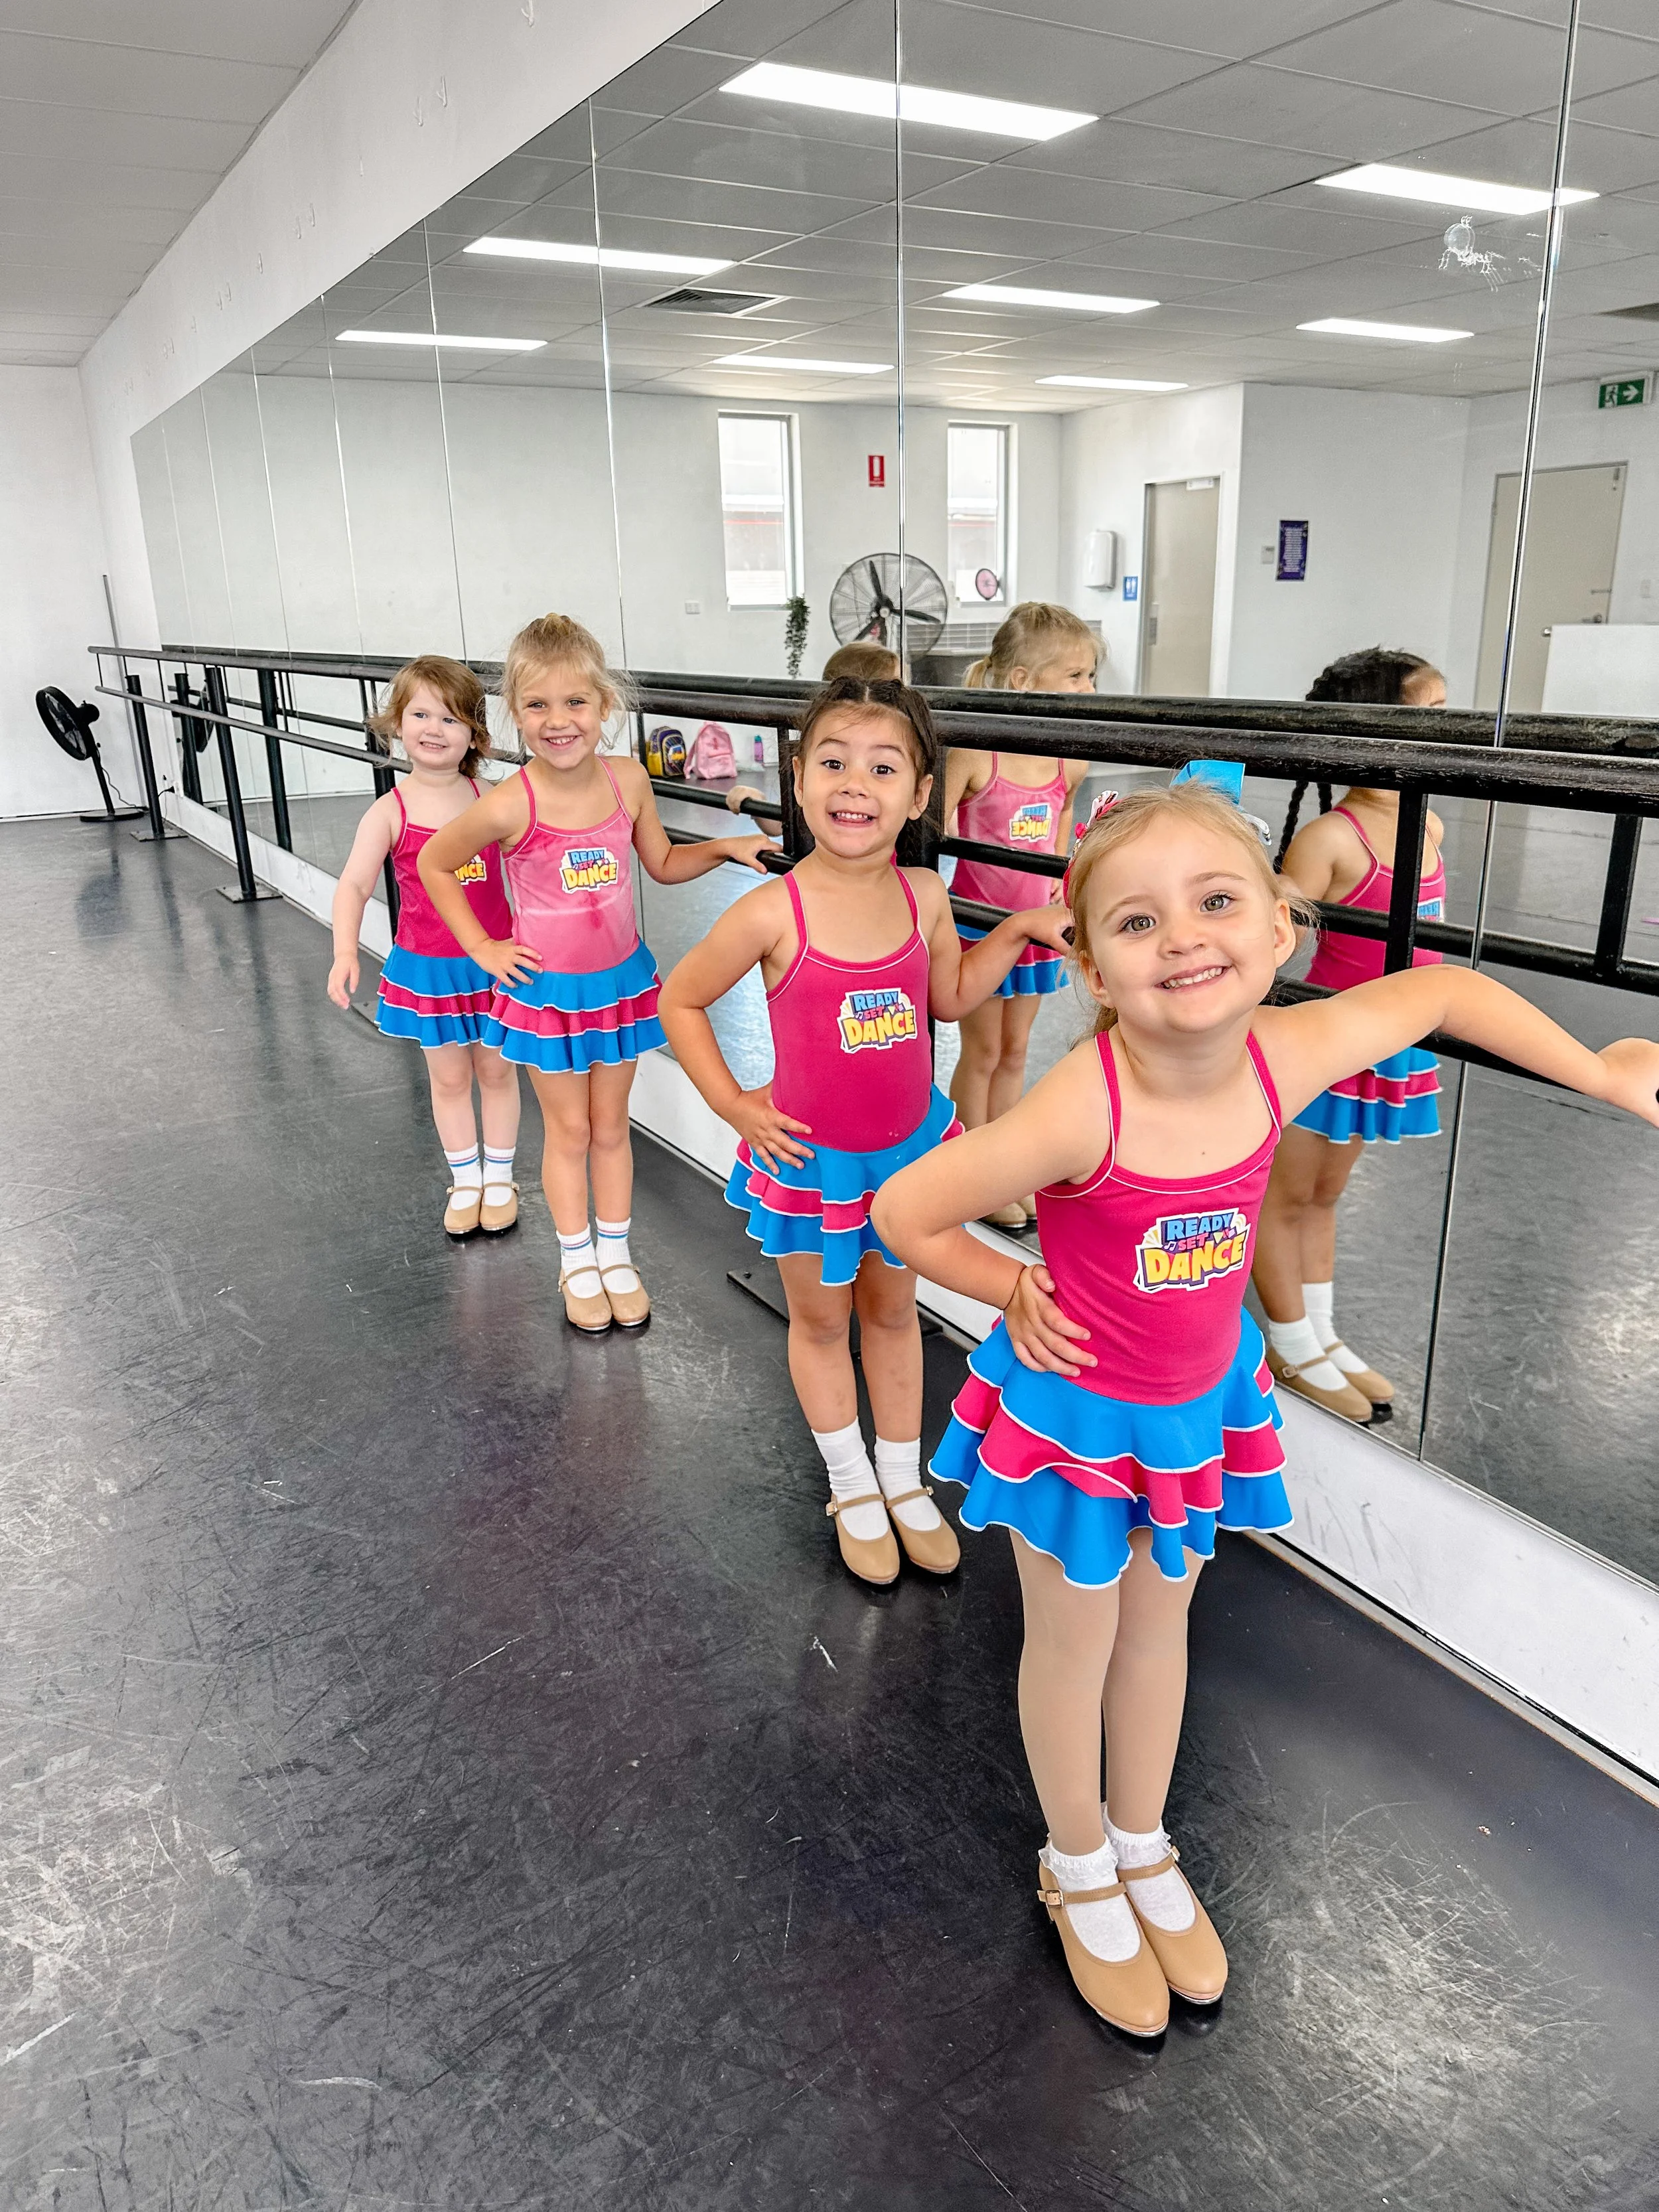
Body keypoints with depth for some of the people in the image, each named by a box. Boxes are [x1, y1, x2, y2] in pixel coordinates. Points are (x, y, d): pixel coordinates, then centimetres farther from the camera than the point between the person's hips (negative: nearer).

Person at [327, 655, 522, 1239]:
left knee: (496, 1071, 13)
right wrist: (345, 954, -26)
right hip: (428, 968, -1)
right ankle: (465, 1180, 30)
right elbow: (354, 885, -13)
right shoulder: (391, 812, -10)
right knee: (449, 1079, 13)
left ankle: (499, 1176, 30)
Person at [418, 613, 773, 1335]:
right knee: (569, 1131, 12)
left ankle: (616, 1256, 34)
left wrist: (725, 847, -9)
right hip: (546, 990, -3)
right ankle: (577, 1262, 32)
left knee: (611, 1126, 17)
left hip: (621, 979, 3)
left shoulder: (627, 778, -11)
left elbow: (662, 863, 6)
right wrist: (481, 948, -6)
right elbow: (434, 864, -6)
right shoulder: (510, 805, -22)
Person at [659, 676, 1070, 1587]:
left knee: (893, 1312, 21)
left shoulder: (923, 895, -10)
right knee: (821, 1320, 16)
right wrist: (733, 1105, -11)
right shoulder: (774, 913, -24)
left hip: (910, 1144, 4)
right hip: (810, 1155, -3)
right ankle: (852, 1488, 39)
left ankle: (904, 1480, 41)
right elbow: (679, 1001, -10)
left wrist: (1017, 930, -1)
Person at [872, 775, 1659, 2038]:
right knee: (1075, 1644, 17)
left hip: (1205, 1391, 4)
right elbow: (905, 1214, -24)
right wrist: (1016, 1291, -14)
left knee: (1160, 1623, 25)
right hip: (1078, 1406, -4)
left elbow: (1439, 991, -3)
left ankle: (1146, 1846, 52)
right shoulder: (1081, 1115, -36)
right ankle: (1081, 1868, 46)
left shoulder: (1290, 1056, -23)